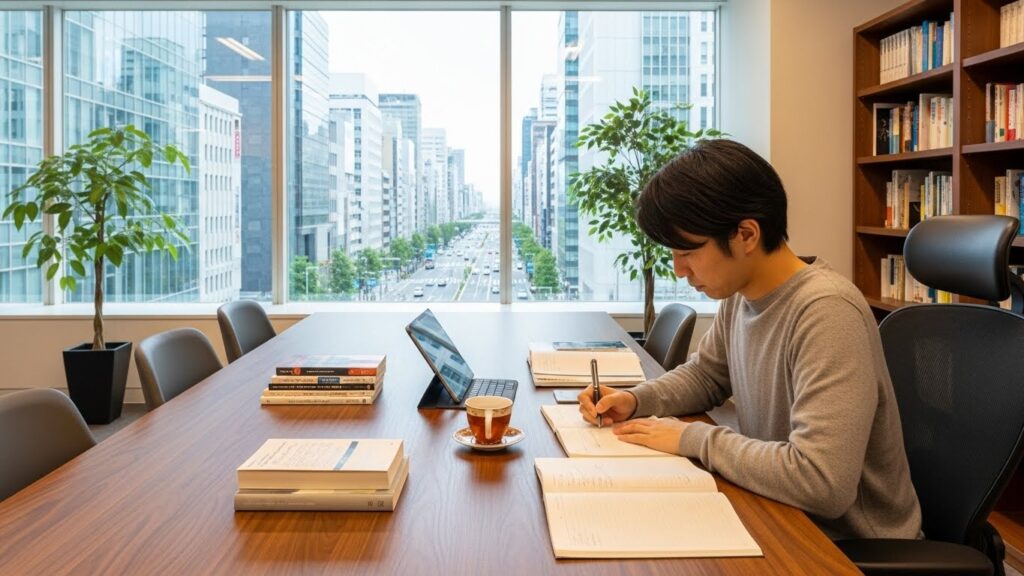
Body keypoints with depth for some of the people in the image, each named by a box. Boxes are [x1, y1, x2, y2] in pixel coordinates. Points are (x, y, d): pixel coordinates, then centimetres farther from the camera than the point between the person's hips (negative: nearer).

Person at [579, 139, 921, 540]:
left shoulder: (826, 312, -27)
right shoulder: (740, 292, -2)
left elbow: (820, 482, -35)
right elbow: (705, 374, 16)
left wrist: (692, 438, -23)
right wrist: (635, 401, -2)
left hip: (850, 542, -6)